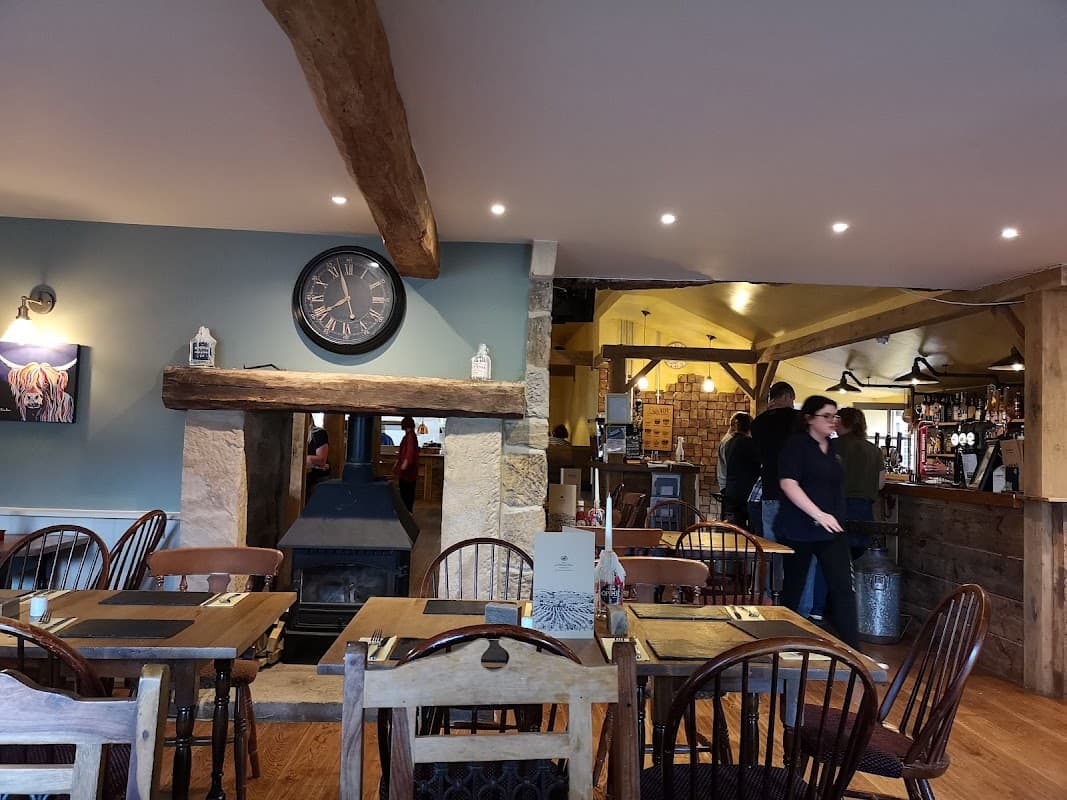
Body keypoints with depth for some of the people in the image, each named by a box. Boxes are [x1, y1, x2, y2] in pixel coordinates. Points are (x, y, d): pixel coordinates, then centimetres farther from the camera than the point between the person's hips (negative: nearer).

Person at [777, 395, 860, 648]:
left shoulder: (833, 447, 11)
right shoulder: (796, 444, -9)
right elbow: (788, 483, -20)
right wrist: (819, 514, -25)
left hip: (832, 530, 5)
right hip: (799, 530, -5)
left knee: (844, 587, -4)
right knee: (793, 588, 8)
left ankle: (851, 648, 1)